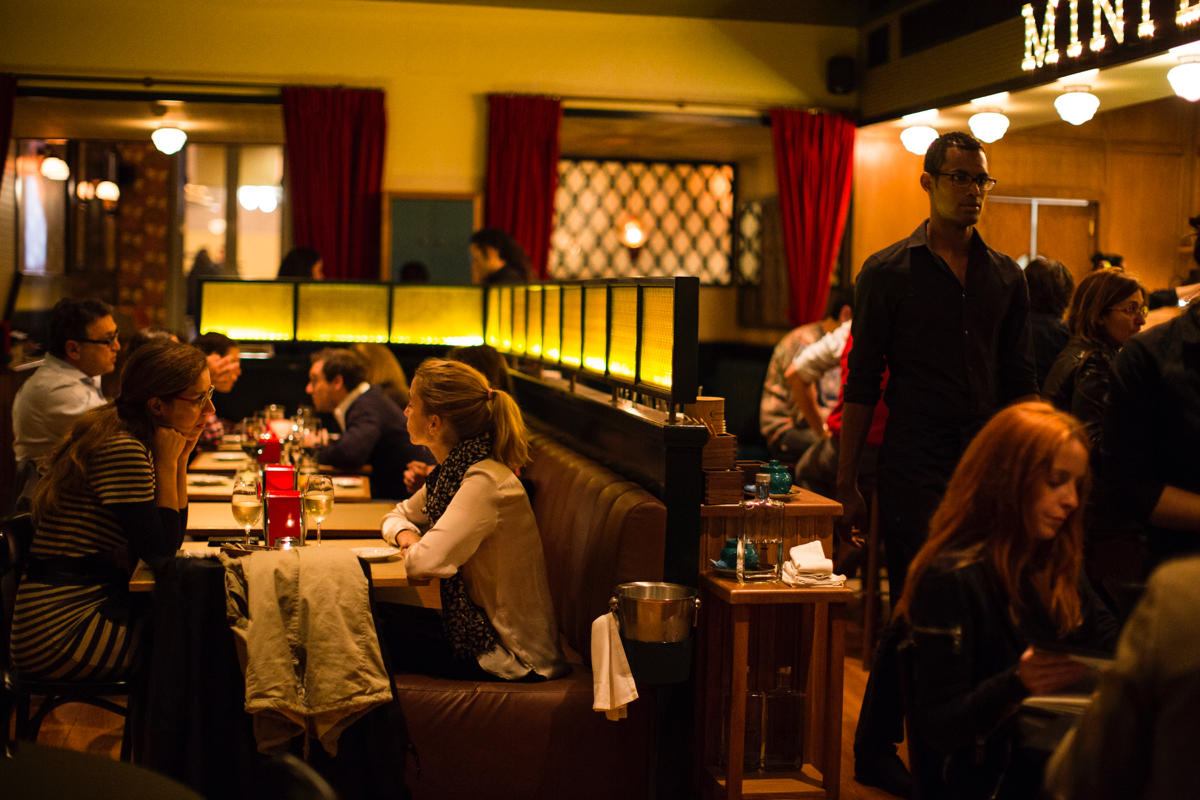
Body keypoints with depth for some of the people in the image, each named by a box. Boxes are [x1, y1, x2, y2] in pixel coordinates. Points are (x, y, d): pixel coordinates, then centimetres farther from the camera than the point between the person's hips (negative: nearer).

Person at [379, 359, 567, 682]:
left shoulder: (487, 482, -25)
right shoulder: (452, 470, 5)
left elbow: (429, 561, -35)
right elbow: (398, 515, 22)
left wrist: (414, 550, -11)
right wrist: (405, 534, -2)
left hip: (512, 656, -8)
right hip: (473, 625, 8)